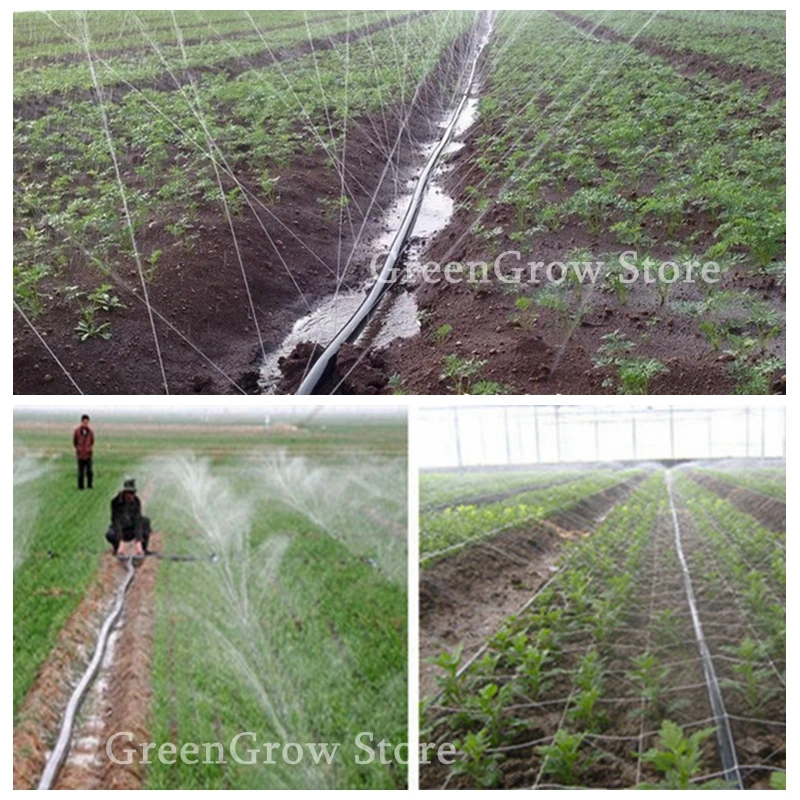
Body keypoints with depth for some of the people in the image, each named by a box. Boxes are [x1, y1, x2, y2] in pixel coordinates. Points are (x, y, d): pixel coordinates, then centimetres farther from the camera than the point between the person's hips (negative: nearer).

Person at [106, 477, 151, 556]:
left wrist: (138, 543, -35)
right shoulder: (116, 502, -22)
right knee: (109, 534, -34)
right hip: (120, 530, -2)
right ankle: (116, 548, 0)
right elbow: (116, 522, -29)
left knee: (145, 521, -24)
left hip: (131, 530, 2)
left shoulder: (136, 501, -16)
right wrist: (120, 542, -40)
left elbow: (138, 520, -24)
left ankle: (143, 549, -12)